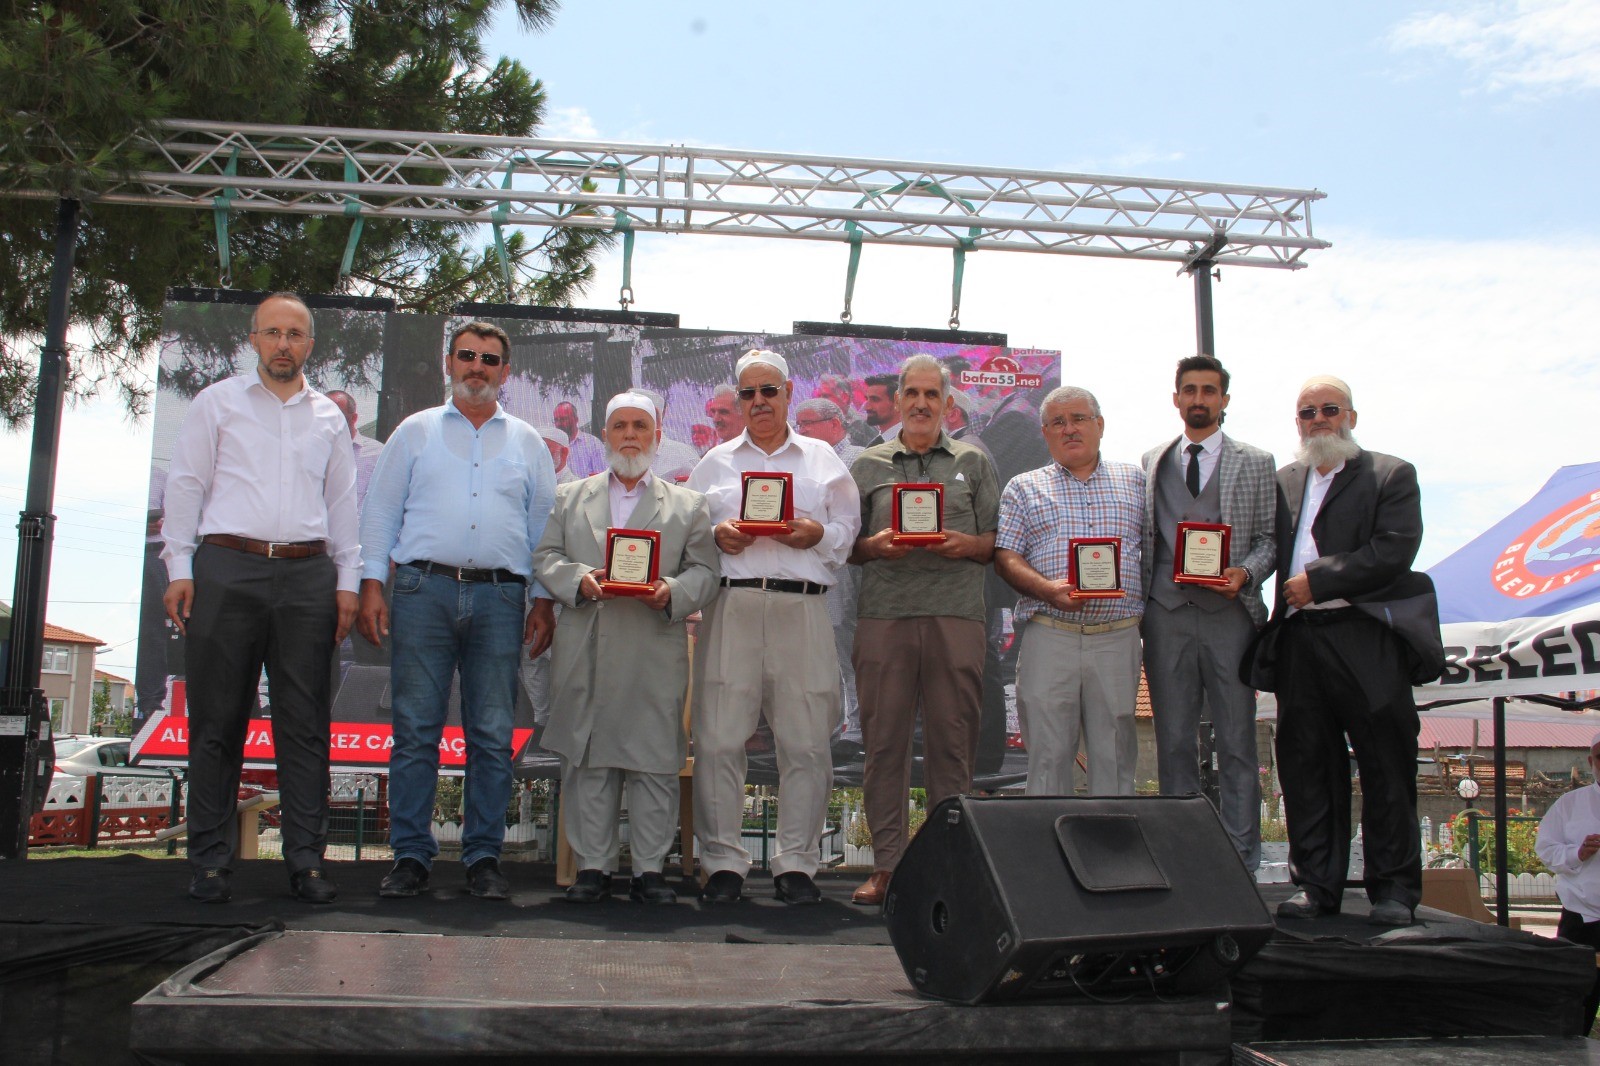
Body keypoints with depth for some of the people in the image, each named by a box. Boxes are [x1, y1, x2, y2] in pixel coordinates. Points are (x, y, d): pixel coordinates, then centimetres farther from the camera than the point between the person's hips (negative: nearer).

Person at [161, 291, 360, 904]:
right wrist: (179, 568, -2)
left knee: (305, 723, 0)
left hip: (308, 576, 2)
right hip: (228, 569, -2)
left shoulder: (328, 417, 17)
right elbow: (185, 485, 7)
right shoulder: (217, 403, 11)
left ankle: (306, 859, 4)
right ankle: (210, 861, 6)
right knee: (217, 720, -1)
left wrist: (347, 581, 9)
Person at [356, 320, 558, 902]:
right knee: (415, 730, -2)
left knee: (492, 736, 2)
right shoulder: (415, 432, 14)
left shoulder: (527, 442, 16)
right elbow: (381, 511, 10)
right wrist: (372, 584, 0)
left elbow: (543, 526, 14)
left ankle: (484, 857, 9)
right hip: (424, 591, -1)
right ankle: (411, 855, 6)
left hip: (499, 597, 1)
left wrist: (543, 600, 6)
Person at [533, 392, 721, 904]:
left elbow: (703, 571, 7)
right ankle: (592, 865, 12)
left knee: (655, 760, -1)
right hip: (584, 651, 1)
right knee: (586, 756, 3)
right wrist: (581, 580, -9)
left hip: (656, 652, -1)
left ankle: (651, 868, 8)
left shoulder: (688, 505, 15)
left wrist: (671, 592, -13)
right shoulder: (570, 497, 18)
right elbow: (546, 558, 10)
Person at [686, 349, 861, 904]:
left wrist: (817, 533, -7)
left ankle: (796, 864, 10)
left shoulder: (822, 459, 17)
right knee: (718, 739, -4)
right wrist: (716, 536, -4)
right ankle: (723, 862, 6)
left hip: (802, 608, 0)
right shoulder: (715, 462, 19)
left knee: (806, 742, -1)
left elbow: (848, 529, 12)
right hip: (730, 605, 0)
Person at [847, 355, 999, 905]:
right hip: (884, 614, 1)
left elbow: (996, 543, 12)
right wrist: (875, 546, -6)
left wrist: (967, 544, -8)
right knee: (884, 740, 0)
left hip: (956, 615, 0)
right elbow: (847, 546, 14)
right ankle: (886, 865, 6)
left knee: (952, 741, 0)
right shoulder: (868, 465, 16)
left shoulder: (973, 462, 15)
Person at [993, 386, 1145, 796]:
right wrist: (1048, 590, -14)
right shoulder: (1023, 488, 12)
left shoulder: (1134, 480, 15)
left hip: (1117, 638, 1)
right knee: (1048, 751, 0)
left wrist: (1150, 607, -3)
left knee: (1114, 751, 5)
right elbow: (1006, 557, 3)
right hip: (1048, 636, -1)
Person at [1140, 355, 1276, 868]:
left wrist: (1245, 572, -13)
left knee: (1236, 739, 0)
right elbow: (1143, 538, 14)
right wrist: (1139, 600, 2)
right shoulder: (1151, 462, 15)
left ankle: (1241, 855, 7)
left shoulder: (1256, 463, 10)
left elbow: (1269, 537, 6)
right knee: (1173, 739, 5)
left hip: (1229, 613, -1)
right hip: (1166, 613, 2)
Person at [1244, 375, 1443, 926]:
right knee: (1307, 767, 5)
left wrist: (1318, 580, -11)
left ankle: (1393, 889, 10)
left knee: (1386, 767, 1)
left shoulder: (1391, 475, 5)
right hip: (1299, 642, 4)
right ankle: (1315, 885, 12)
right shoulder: (1284, 481, 19)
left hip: (1367, 639, -4)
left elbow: (1393, 551, -9)